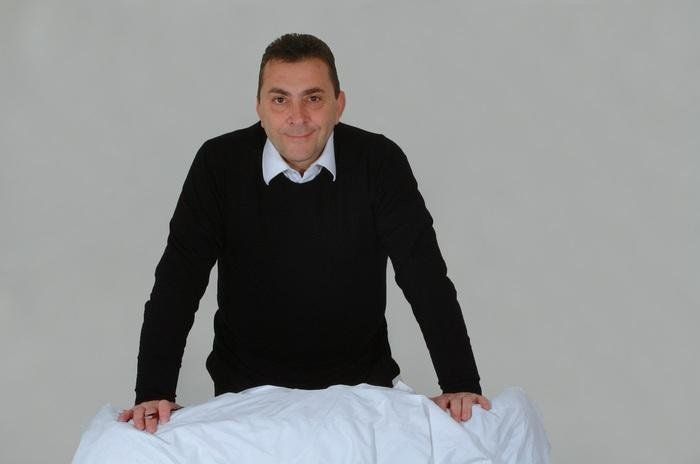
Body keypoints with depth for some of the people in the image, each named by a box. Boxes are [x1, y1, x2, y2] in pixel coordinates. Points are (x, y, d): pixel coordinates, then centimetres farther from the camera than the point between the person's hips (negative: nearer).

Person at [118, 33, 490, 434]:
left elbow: (426, 278, -15)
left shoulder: (380, 163, -13)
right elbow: (178, 281, -16)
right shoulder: (219, 164, -12)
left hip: (362, 385, 0)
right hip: (247, 389, 0)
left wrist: (461, 386, -26)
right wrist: (154, 394, -27)